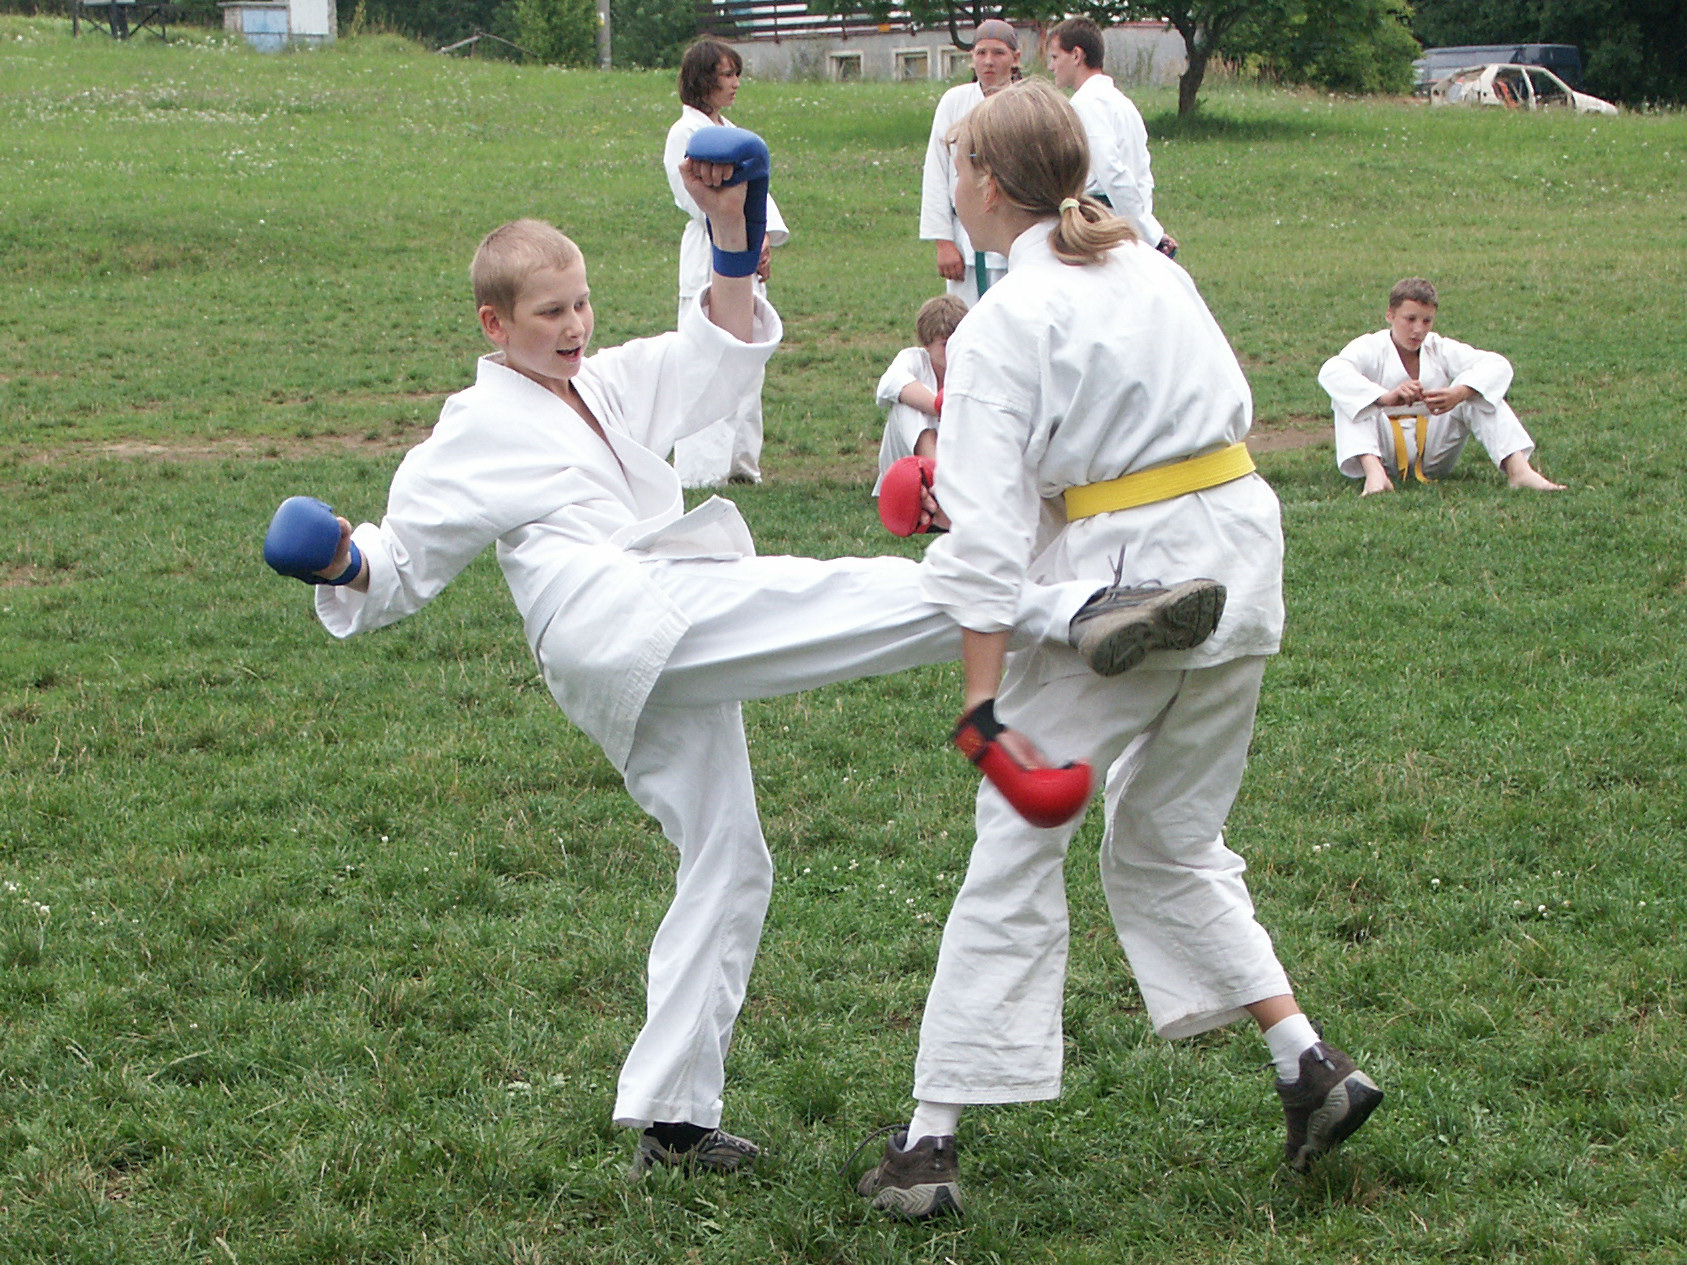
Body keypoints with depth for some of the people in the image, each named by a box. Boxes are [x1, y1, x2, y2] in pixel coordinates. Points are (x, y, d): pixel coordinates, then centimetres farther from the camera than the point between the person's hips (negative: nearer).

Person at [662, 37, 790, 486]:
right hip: (708, 260, -8)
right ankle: (700, 468, -10)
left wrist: (767, 240, -2)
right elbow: (700, 201, -11)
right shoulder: (685, 133, -6)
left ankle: (740, 460, 16)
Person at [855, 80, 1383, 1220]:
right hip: (1242, 558, 7)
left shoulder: (1001, 325, -10)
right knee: (1173, 845, 23)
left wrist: (984, 703, -15)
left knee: (1016, 859, 2)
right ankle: (1312, 1066, 16)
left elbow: (989, 535, -15)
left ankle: (929, 1144, 6)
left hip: (1115, 583, -6)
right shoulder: (1156, 271, 9)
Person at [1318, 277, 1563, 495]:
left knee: (1477, 392, -14)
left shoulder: (1441, 349, 1)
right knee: (1348, 398, -26)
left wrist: (1459, 394, -34)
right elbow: (1330, 373, -31)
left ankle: (1518, 469, -29)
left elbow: (1498, 366, -12)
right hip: (1388, 449, -3)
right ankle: (1374, 472, -47)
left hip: (1435, 451, 3)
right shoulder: (1371, 348, -9)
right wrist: (1386, 397, -46)